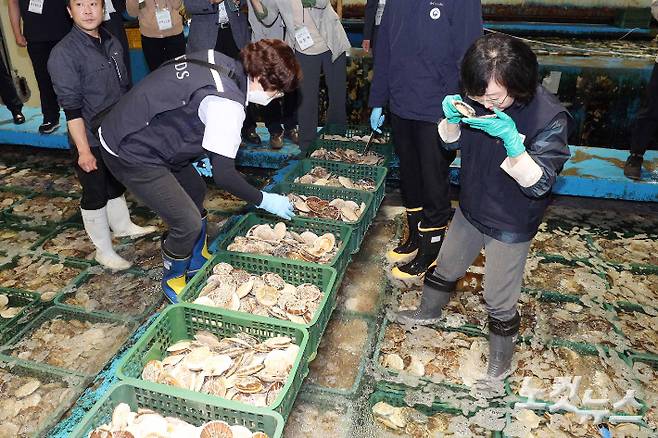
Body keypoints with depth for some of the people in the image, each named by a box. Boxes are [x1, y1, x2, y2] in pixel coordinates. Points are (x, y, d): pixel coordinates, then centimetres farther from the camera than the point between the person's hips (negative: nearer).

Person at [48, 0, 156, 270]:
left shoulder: (112, 43, 3)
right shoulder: (63, 53, -19)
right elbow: (71, 108, -20)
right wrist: (83, 150, -21)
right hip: (91, 141, -7)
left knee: (116, 186, 24)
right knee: (95, 196, 7)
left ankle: (123, 227, 45)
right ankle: (103, 251, 21)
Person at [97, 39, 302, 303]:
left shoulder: (219, 61, -1)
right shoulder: (226, 103, -27)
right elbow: (224, 175, -25)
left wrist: (200, 153, 13)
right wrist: (264, 200, -11)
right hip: (130, 154, -10)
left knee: (195, 190, 21)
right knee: (188, 222, -8)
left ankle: (197, 263, 39)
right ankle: (172, 280, 21)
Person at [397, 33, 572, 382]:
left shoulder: (549, 117, -27)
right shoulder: (479, 99, -12)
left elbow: (537, 183, -27)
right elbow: (451, 142, 1)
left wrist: (511, 139, -43)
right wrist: (452, 119, -22)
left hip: (510, 226, -5)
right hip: (470, 208, 5)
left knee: (499, 298, 11)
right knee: (446, 266, 25)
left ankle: (501, 351, 39)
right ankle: (429, 311, 53)